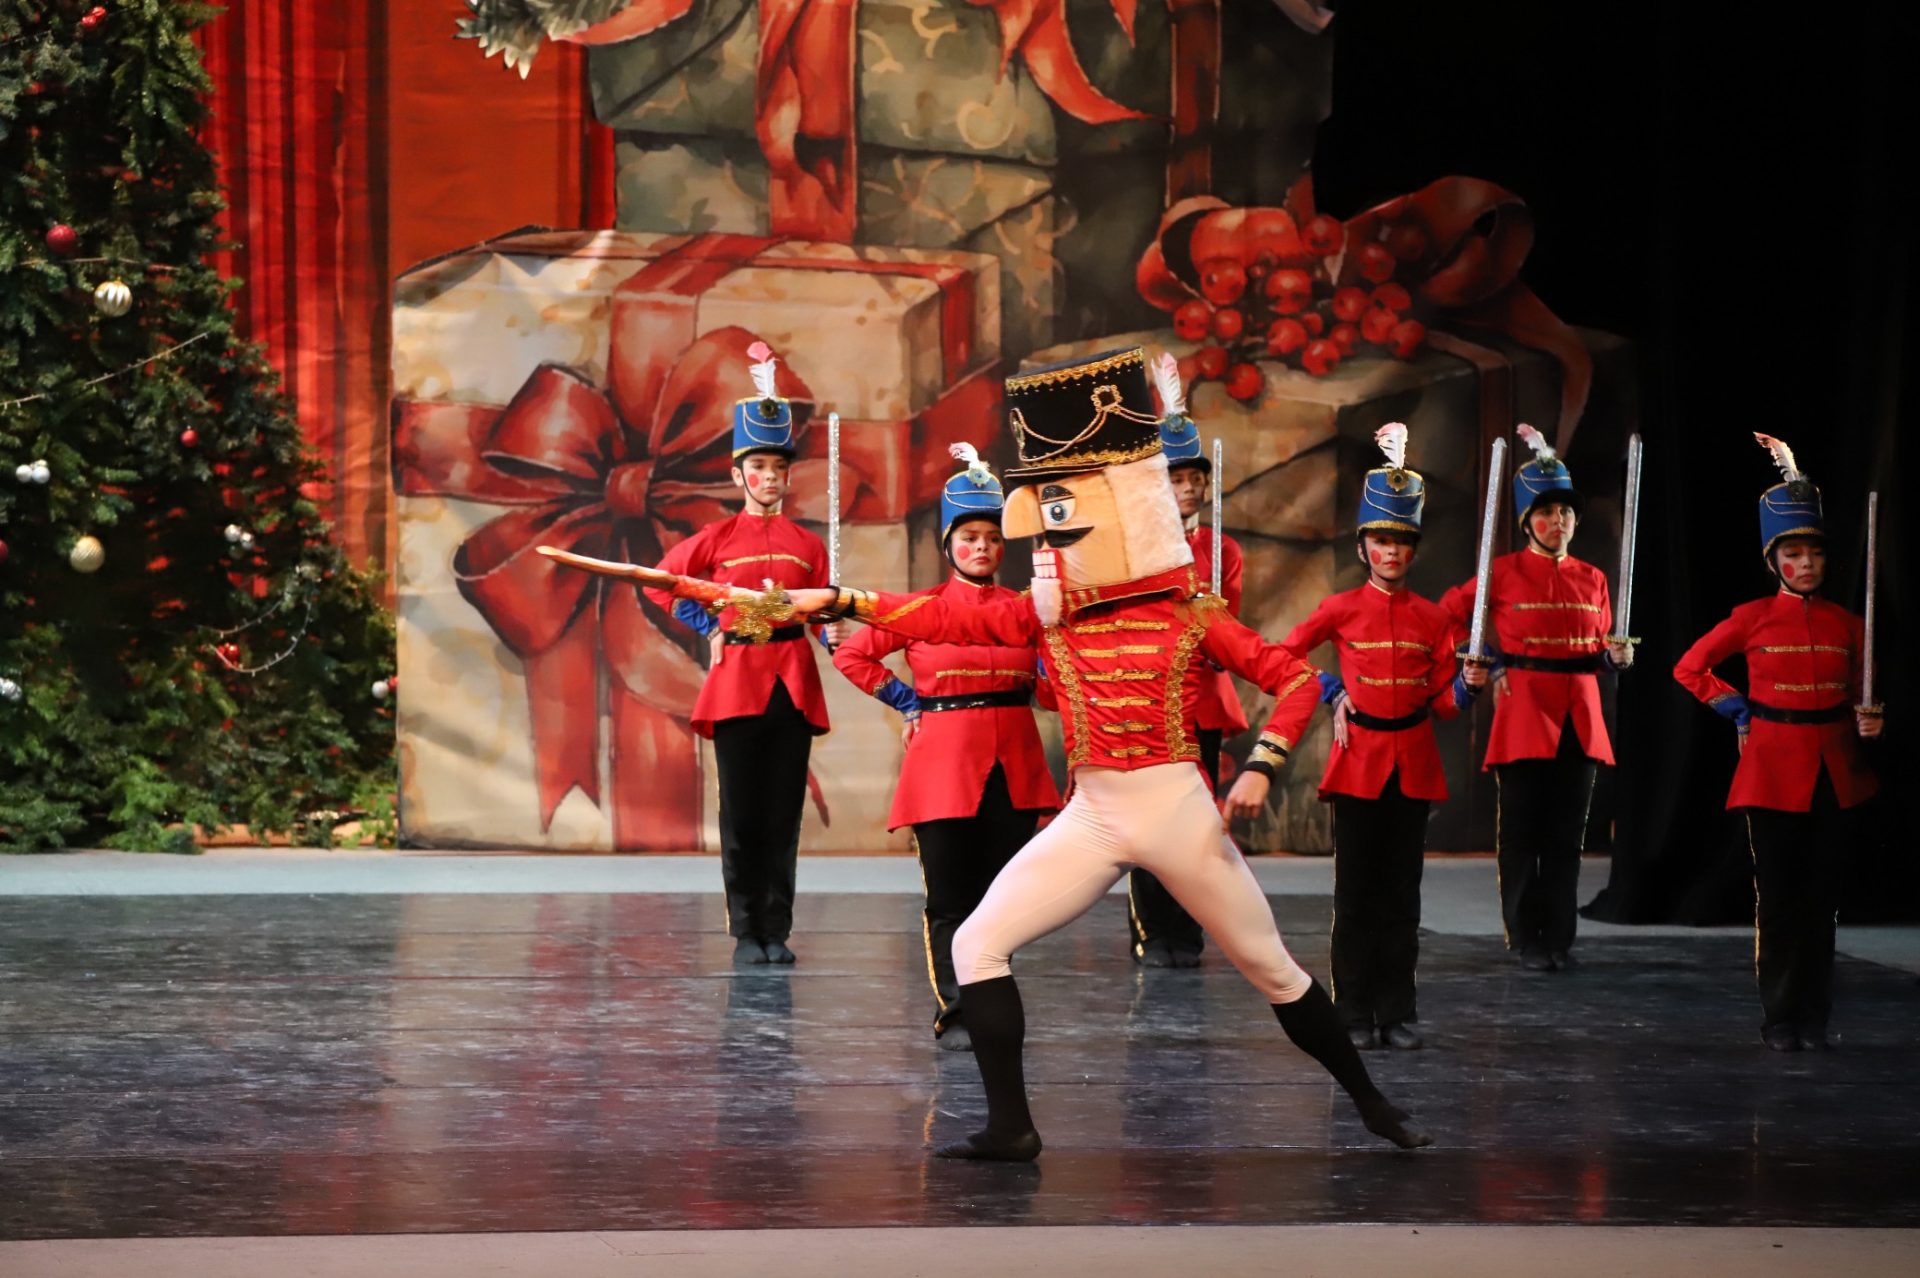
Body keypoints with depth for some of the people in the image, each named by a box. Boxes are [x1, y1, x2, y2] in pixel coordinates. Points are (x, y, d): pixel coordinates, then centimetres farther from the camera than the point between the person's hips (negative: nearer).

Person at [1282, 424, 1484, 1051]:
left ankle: (1398, 1013, 10)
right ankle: (1355, 1015, 5)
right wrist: (1330, 692, 1)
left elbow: (1443, 702, 6)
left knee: (1402, 893, 5)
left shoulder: (1432, 617, 5)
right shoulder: (1340, 609, 0)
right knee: (1356, 893, 1)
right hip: (1358, 761, -2)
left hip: (1413, 764, 2)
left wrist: (1469, 685, -14)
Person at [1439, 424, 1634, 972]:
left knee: (1566, 838, 6)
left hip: (1579, 725, 4)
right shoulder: (1503, 572, -3)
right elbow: (1445, 618, 3)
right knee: (1521, 837, 0)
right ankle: (1527, 941, 8)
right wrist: (1488, 663, -3)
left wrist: (1616, 655, -1)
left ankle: (1559, 941, 13)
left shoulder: (1592, 579, 10)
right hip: (1524, 721, -4)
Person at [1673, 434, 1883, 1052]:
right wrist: (1740, 712, 0)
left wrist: (1868, 720, -5)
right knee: (1778, 895, -1)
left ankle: (1816, 1017, 12)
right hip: (1773, 768, -2)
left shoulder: (1847, 623, 6)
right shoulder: (1754, 618, -1)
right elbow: (1690, 668, 6)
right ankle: (1780, 1019, 6)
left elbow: (1859, 692, 16)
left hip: (1834, 771, 3)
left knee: (1821, 894, 6)